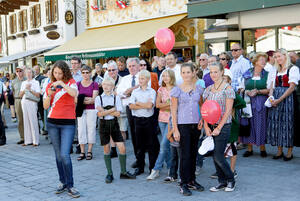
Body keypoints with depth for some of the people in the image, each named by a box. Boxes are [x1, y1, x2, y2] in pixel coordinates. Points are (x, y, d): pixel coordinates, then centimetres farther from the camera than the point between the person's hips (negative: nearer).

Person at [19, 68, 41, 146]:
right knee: (26, 122, 4)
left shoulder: (36, 82, 4)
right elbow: (20, 95, 12)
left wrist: (30, 90, -10)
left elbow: (38, 95, -3)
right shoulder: (23, 83, 18)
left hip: (32, 103, -5)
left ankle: (36, 140, -3)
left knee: (33, 121, -7)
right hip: (24, 103, 5)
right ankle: (28, 140, 9)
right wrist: (25, 89, -3)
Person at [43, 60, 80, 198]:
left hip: (68, 123, -4)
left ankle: (70, 186, -2)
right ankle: (63, 182, 21)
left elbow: (74, 93, -22)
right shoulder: (50, 85, 11)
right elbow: (45, 106, 8)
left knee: (65, 155, -12)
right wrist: (49, 95, -8)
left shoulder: (70, 82, 0)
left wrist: (62, 84, -26)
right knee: (58, 155, 9)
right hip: (52, 123, 4)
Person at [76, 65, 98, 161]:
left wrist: (82, 100, -14)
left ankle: (89, 152, 9)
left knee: (91, 130, 1)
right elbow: (76, 98, 1)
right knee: (81, 130, 0)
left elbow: (94, 100, -7)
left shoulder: (94, 84, -1)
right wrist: (89, 98, -12)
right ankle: (82, 152, 6)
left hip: (91, 110, -2)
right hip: (81, 110, 2)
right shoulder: (78, 84, 7)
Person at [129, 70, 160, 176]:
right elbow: (131, 106, -4)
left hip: (149, 119, -3)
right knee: (139, 144, 8)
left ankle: (153, 167, 12)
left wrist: (138, 103, -4)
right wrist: (144, 106, -11)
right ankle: (140, 167, 18)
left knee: (152, 144, 2)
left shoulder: (152, 91, -1)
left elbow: (150, 105, -15)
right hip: (138, 119, 3)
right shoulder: (135, 91, 8)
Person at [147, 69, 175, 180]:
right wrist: (169, 104, -11)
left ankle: (156, 169, -5)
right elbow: (157, 104, 1)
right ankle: (170, 168, 20)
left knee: (164, 144, -9)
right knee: (166, 145, 9)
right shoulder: (161, 89, 10)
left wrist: (163, 106, -9)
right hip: (162, 119, 5)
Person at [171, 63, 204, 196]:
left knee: (193, 154, 11)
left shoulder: (198, 89, 7)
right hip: (183, 124, -4)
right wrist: (175, 130, -9)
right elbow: (174, 111, -4)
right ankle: (184, 184, 3)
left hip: (196, 125, 4)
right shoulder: (177, 90, -4)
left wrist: (202, 119, 1)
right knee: (185, 154, -4)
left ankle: (192, 181, 23)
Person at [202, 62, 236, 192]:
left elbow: (228, 111, -11)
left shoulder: (228, 89, -7)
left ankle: (231, 180, 13)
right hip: (211, 126, 6)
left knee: (218, 156, -8)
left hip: (223, 126, -6)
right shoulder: (208, 89, 10)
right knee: (215, 157, 7)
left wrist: (219, 128, -14)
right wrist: (206, 126, -1)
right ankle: (222, 181, 21)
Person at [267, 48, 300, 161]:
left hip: (287, 98, -6)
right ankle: (279, 151, 10)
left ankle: (290, 152, 4)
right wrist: (271, 97, -6)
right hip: (276, 99, 6)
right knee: (275, 123, 3)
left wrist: (279, 99, -16)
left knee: (287, 123, -4)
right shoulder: (276, 71, 18)